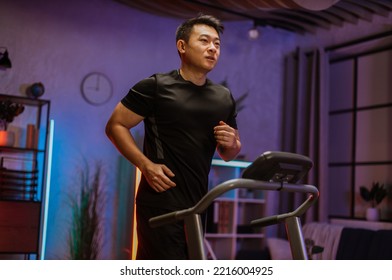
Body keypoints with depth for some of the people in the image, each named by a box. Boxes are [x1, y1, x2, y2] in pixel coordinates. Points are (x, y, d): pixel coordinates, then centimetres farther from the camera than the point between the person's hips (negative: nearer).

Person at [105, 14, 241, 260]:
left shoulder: (224, 98, 13)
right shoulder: (155, 87, -3)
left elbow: (229, 154, 21)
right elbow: (116, 126, -2)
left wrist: (230, 143, -4)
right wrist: (146, 165, -15)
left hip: (196, 207, 6)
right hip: (161, 205, -5)